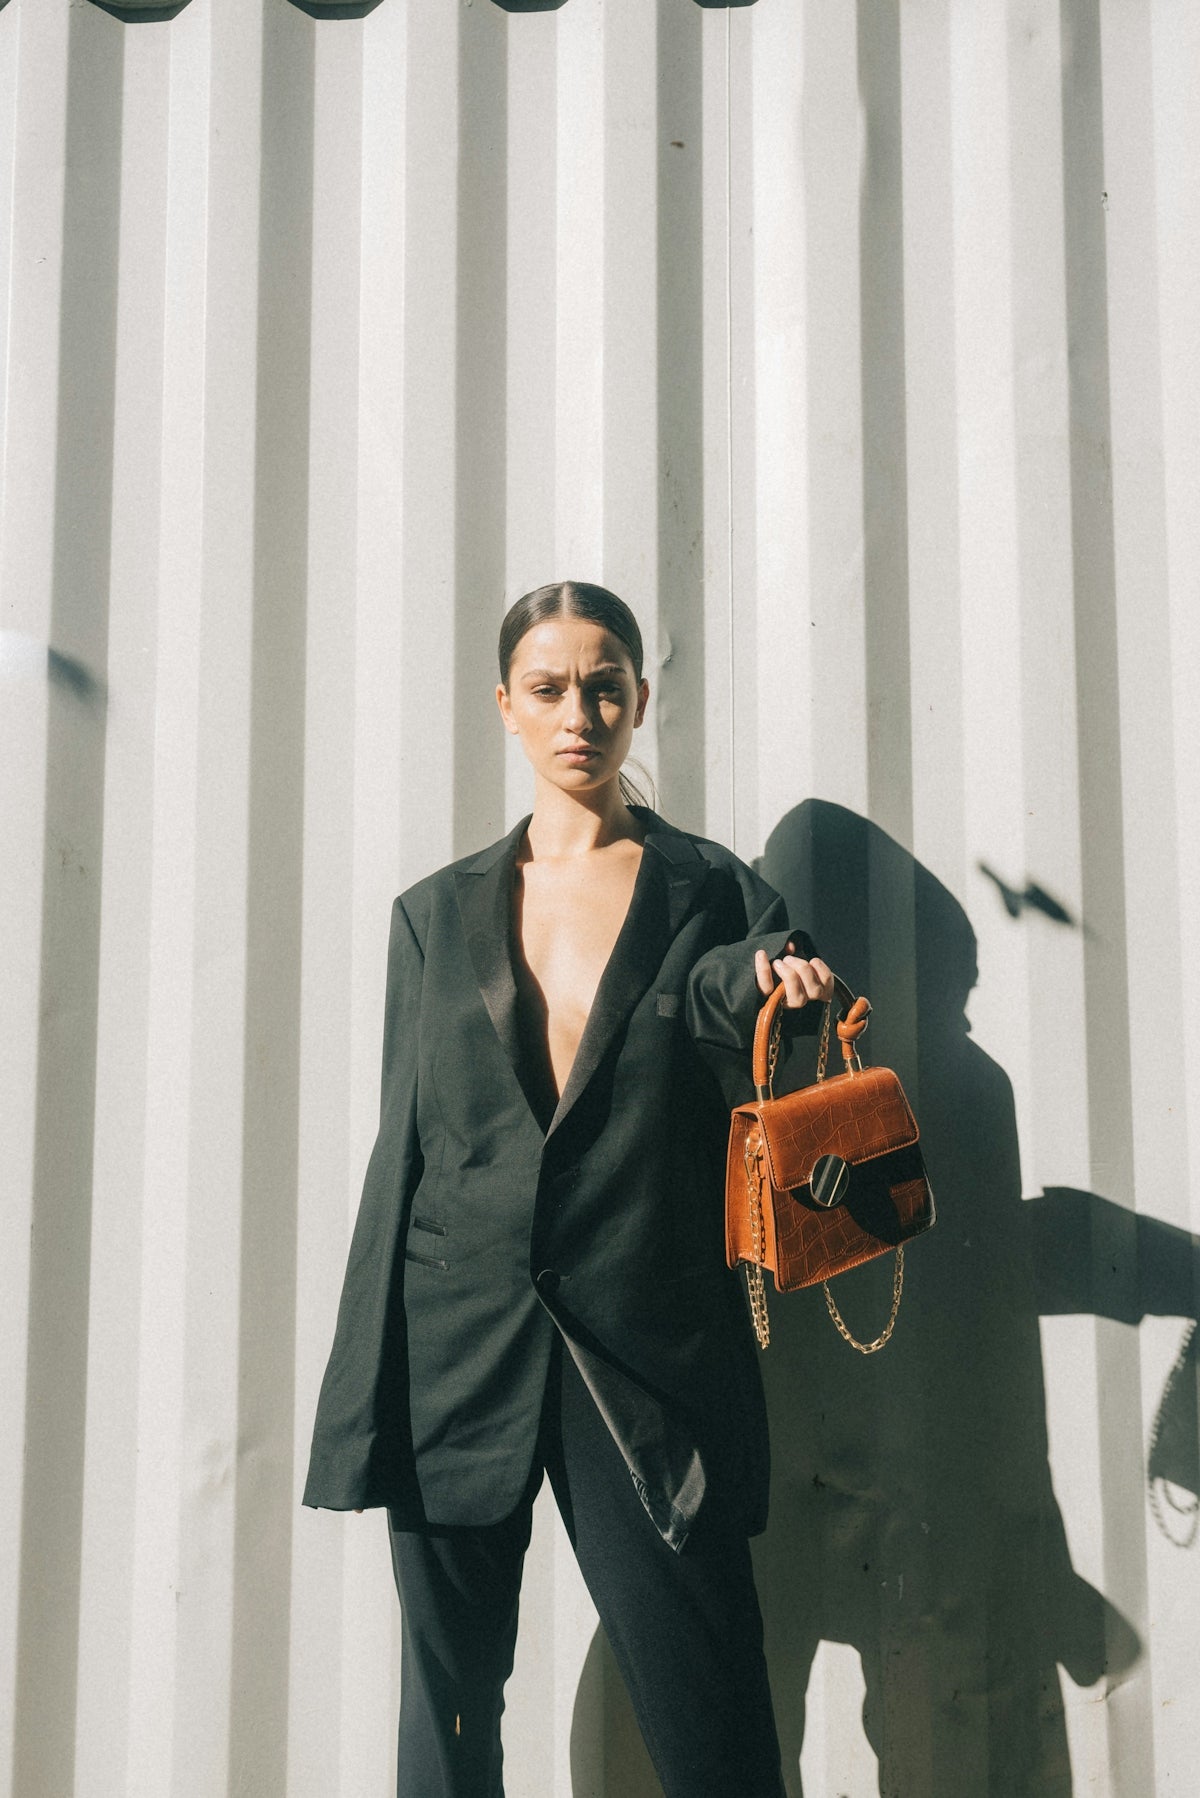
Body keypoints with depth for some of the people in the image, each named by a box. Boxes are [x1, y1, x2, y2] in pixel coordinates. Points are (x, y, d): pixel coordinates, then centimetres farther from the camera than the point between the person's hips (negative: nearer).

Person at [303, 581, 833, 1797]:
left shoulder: (719, 899, 5)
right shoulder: (435, 916, 10)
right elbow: (401, 1150, 9)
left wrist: (763, 998, -17)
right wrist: (365, 1399, 4)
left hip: (649, 1361, -2)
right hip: (456, 1346, 2)